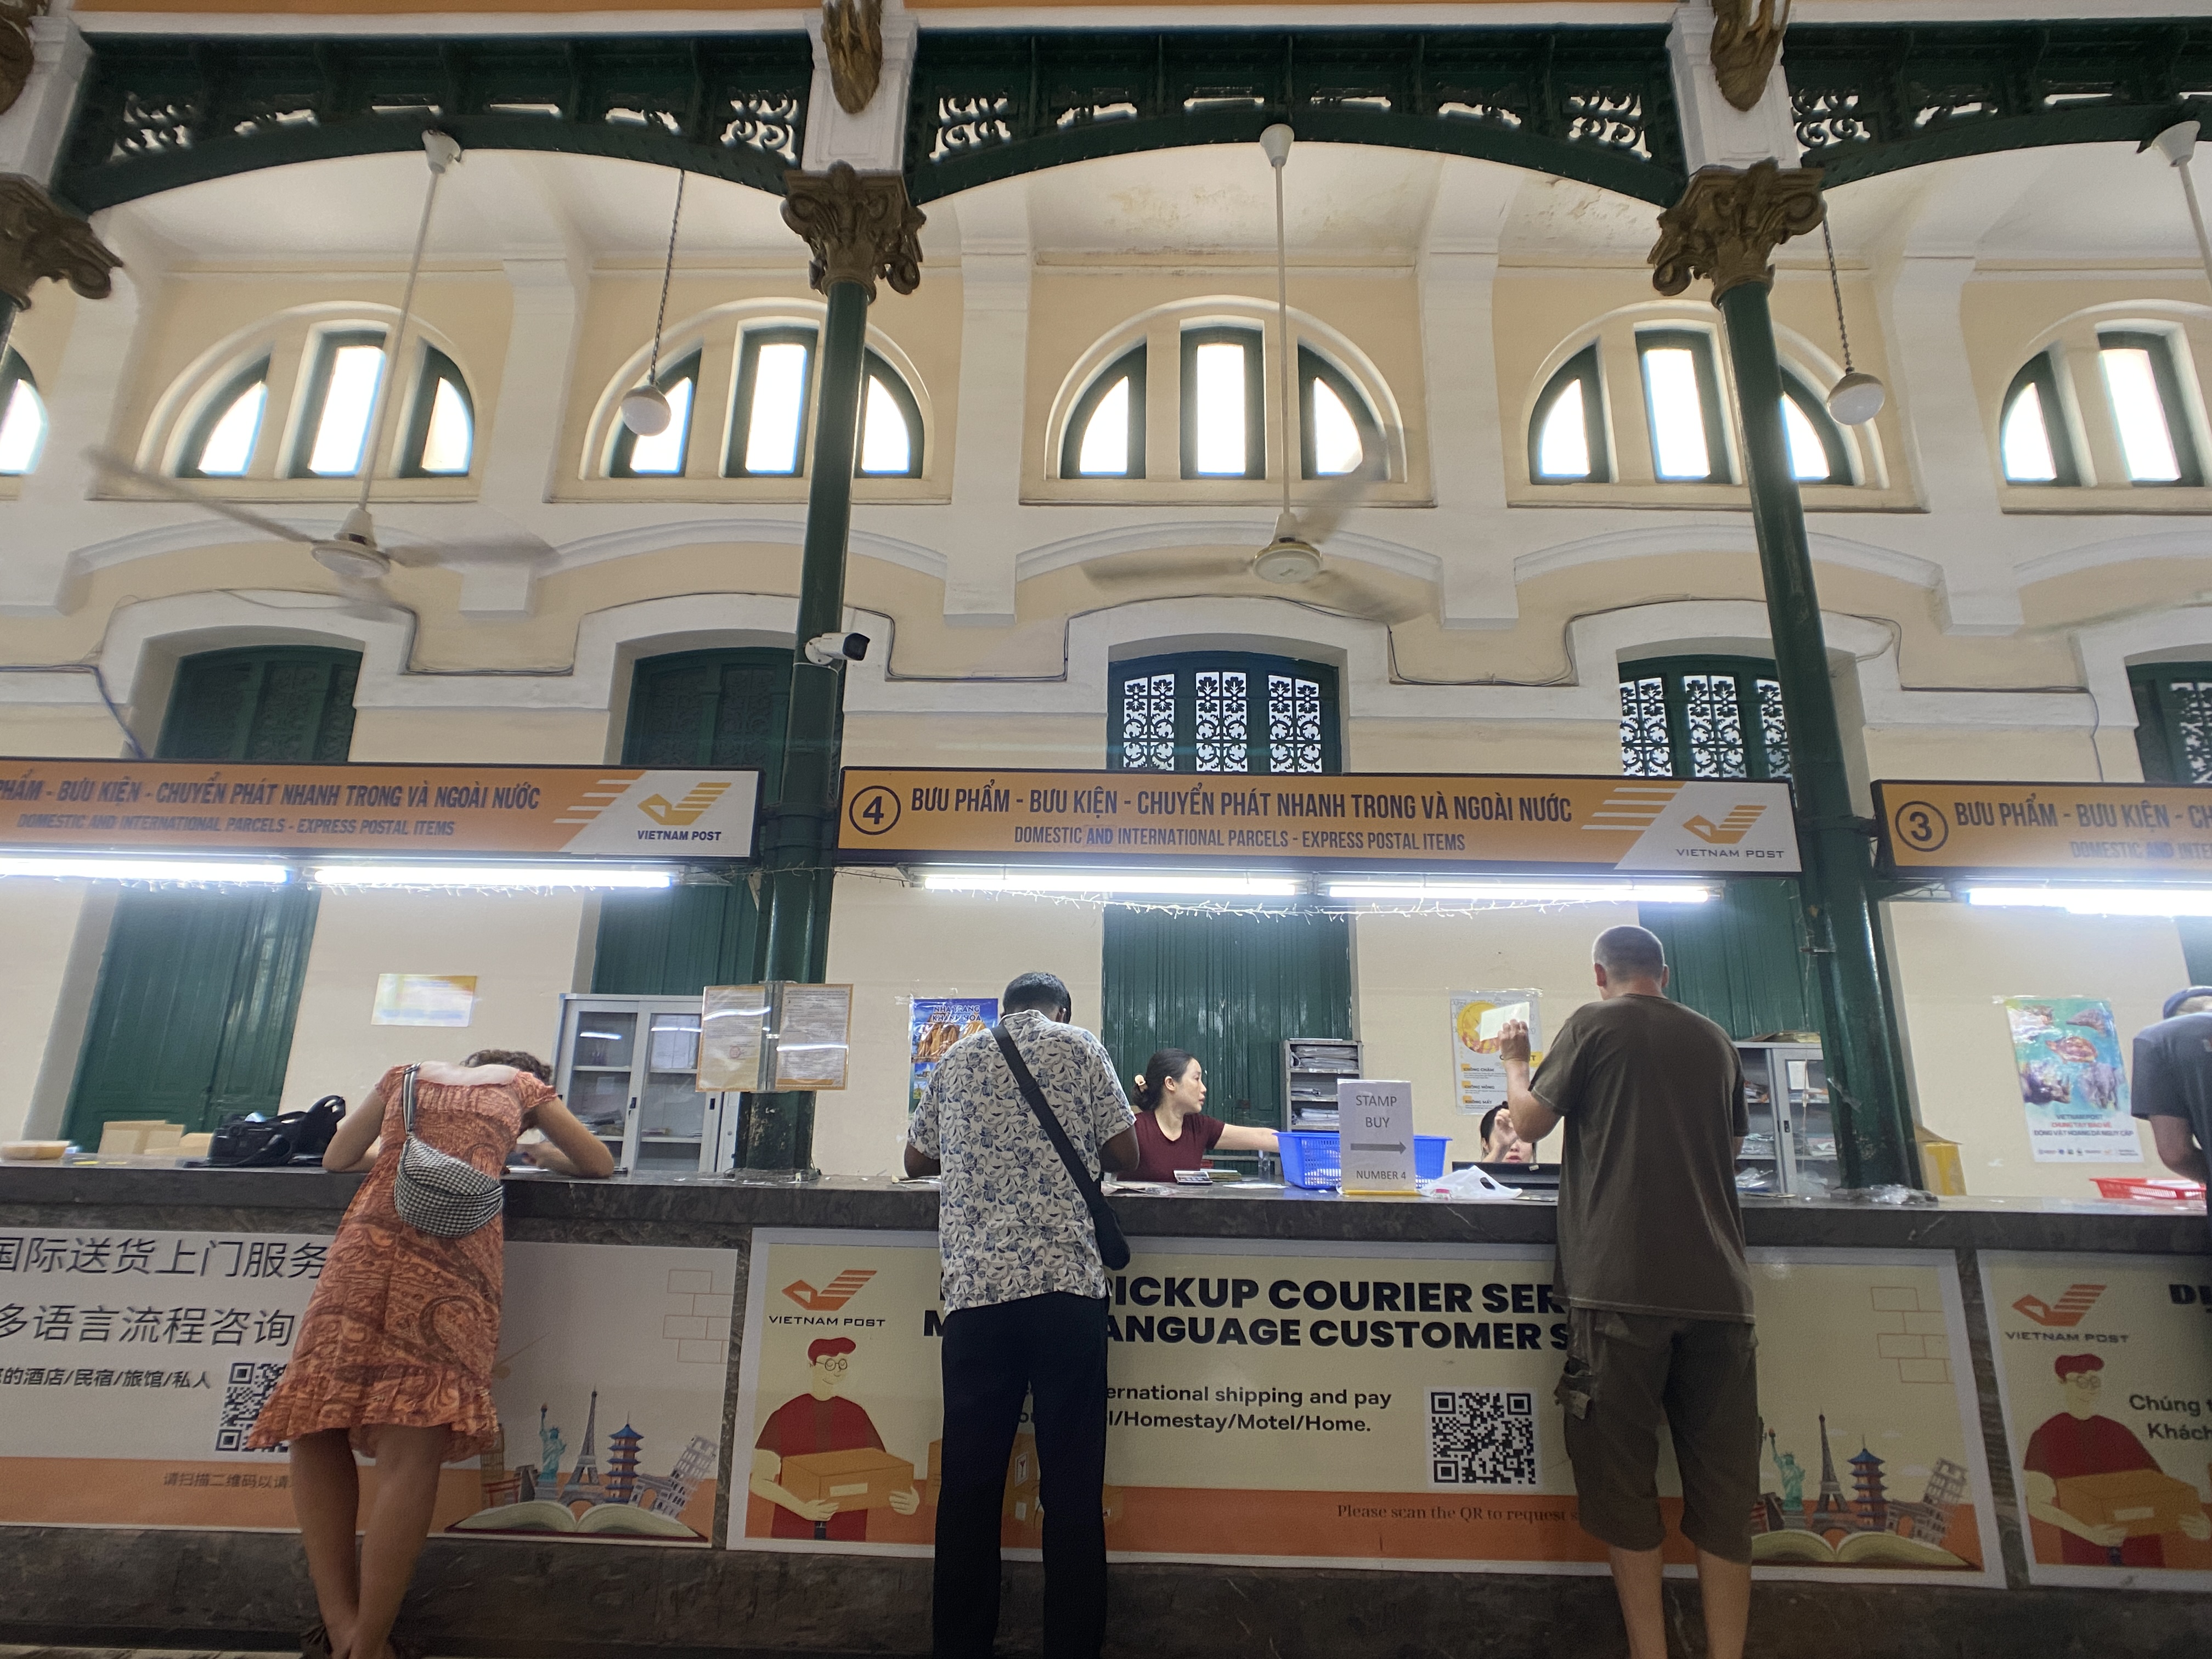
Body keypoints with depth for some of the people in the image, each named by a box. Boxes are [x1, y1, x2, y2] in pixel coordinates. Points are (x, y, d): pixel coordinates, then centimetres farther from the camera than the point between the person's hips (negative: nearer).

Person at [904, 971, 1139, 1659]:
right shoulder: (1079, 1046, 8)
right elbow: (1125, 1155, 6)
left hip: (975, 1286, 2)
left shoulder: (958, 1057, 16)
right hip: (1068, 1280, -2)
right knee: (1072, 1484, 5)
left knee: (969, 1481, 9)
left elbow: (917, 1159, 24)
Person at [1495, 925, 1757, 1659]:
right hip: (1718, 1286, 5)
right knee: (1722, 1486, 9)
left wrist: (1514, 1060, 20)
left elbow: (1530, 1122, 3)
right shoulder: (1714, 1040, 13)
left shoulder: (1594, 1024, -1)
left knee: (1623, 1478, 5)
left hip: (1621, 1282, -4)